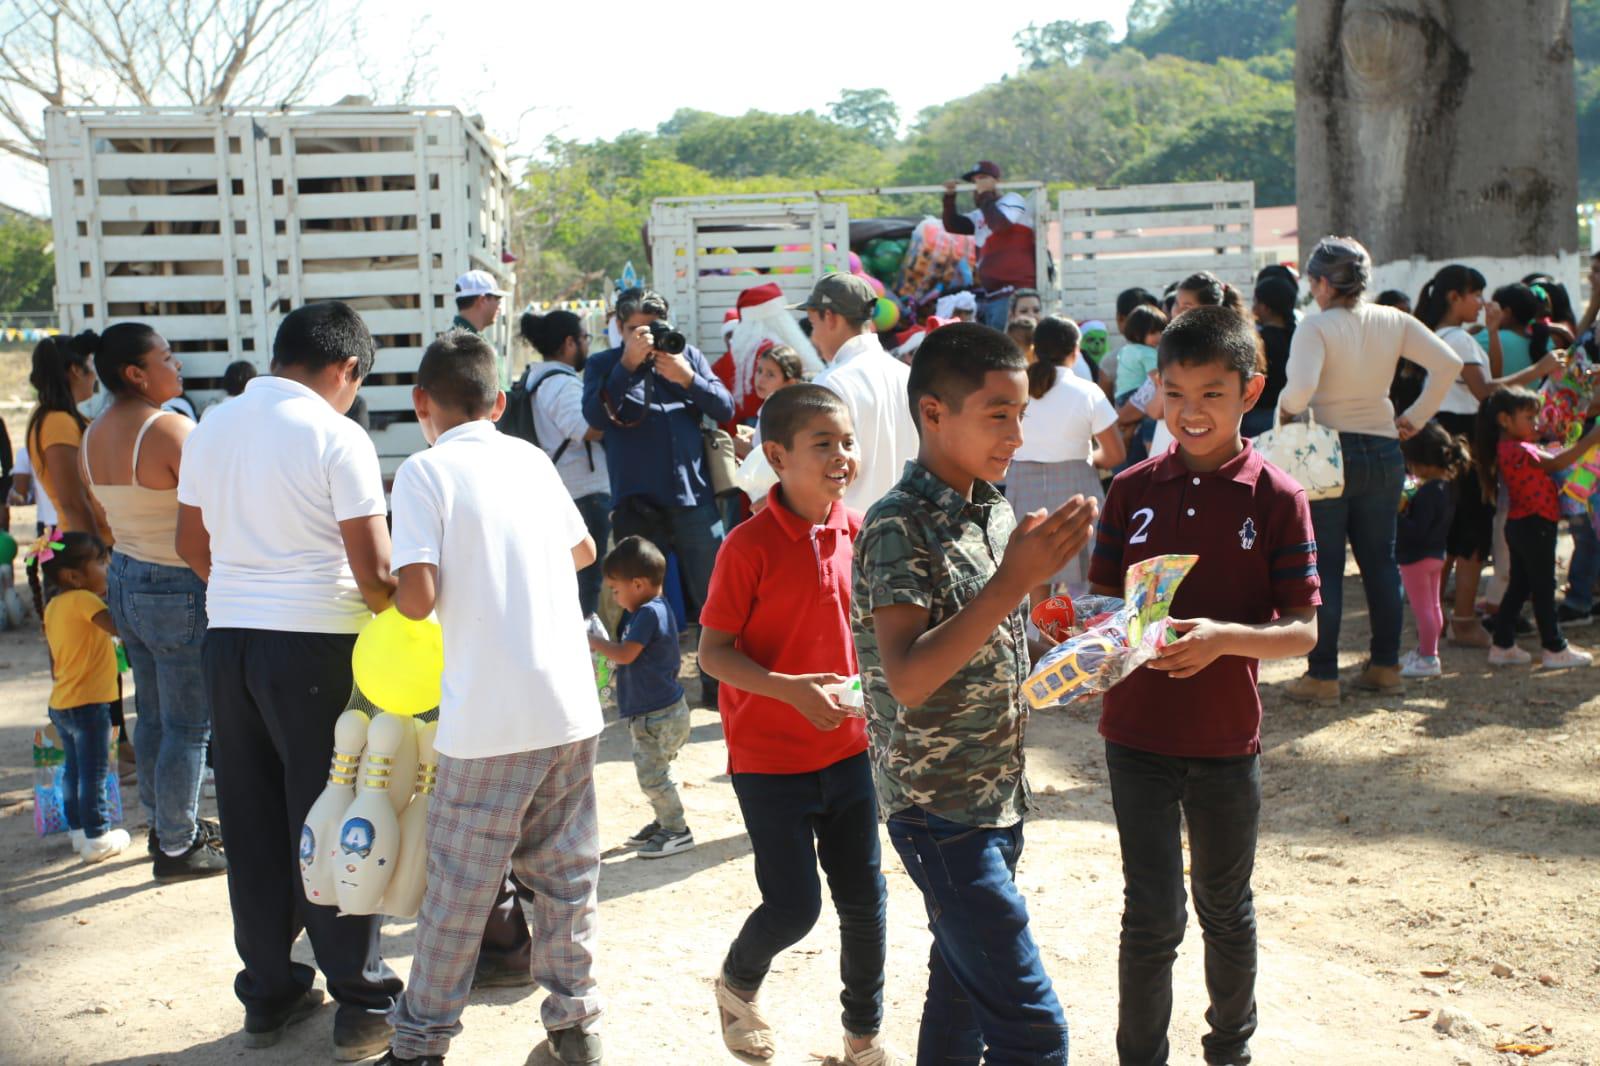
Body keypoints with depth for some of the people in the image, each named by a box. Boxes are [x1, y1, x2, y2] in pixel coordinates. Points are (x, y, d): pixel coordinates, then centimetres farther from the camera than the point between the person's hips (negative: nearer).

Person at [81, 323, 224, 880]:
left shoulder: (93, 435, 4)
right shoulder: (171, 430, -21)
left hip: (124, 578, 9)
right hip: (178, 588, -9)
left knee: (152, 714, 19)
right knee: (188, 725, 3)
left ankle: (165, 823, 33)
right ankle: (176, 848, 12)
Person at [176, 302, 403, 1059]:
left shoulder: (210, 430, 7)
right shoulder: (336, 436, -12)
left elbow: (191, 545, 16)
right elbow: (373, 571, -16)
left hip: (226, 641, 6)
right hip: (314, 646, -6)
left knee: (252, 826, 13)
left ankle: (269, 995, 23)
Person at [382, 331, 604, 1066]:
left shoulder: (427, 470, -6)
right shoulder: (531, 459, 10)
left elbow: (418, 597, -16)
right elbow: (583, 550, 26)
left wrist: (397, 597, 6)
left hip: (489, 722, -5)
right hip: (572, 708, 5)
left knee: (459, 888, 7)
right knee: (567, 872, 16)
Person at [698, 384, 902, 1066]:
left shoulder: (855, 531, 0)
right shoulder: (750, 545, -17)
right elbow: (712, 651, -14)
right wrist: (791, 689, -26)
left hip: (847, 748, 5)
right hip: (770, 758, -5)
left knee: (864, 897, 11)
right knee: (794, 906, 1)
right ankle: (737, 983, 35)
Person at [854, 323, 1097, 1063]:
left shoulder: (997, 513, 8)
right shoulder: (898, 528, -17)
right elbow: (907, 679, -28)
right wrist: (1012, 582, -32)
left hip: (998, 797, 8)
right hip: (939, 807, -8)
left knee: (963, 990, 18)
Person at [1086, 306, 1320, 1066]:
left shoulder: (1277, 498, -7)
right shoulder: (1132, 490, -1)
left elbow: (1302, 629, -8)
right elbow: (1101, 597, 5)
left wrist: (1223, 638, -24)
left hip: (1227, 740, 0)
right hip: (1137, 736, 0)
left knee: (1226, 910, 18)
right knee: (1152, 915, 2)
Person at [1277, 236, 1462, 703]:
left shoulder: (1315, 327, -15)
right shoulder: (1393, 322, 2)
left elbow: (1301, 388, -29)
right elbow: (1448, 364, -1)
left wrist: (1285, 409, -9)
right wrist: (1415, 417, 4)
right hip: (1383, 451, 5)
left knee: (1324, 568, 1)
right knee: (1380, 561, 14)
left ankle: (1322, 674, 3)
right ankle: (1386, 665, 21)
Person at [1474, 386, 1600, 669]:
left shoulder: (1508, 449, 13)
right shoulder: (1518, 450, -19)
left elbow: (1548, 465, 17)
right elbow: (1556, 463, -25)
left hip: (1520, 526, 10)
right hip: (1534, 525, -10)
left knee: (1518, 586, 14)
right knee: (1543, 588, -2)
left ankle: (1502, 646, 16)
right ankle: (1555, 650, 4)